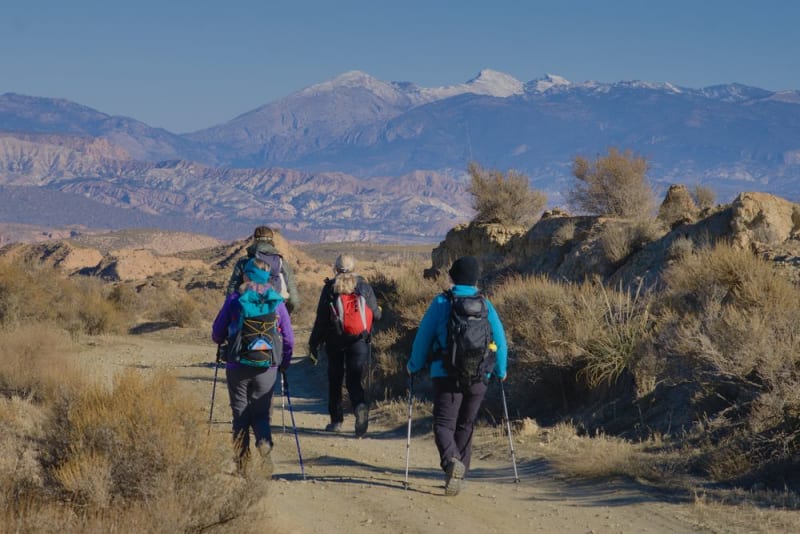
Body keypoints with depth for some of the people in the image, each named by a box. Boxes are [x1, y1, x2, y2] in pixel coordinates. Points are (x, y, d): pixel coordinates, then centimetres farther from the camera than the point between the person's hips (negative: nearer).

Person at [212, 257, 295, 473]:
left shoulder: (234, 298, -2)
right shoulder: (276, 301, 2)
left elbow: (217, 334, 2)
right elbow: (289, 339, 3)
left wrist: (223, 342, 25)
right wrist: (284, 364, 16)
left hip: (238, 366, -1)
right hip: (267, 368, 1)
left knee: (240, 416, 9)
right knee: (261, 414, 11)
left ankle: (242, 467, 7)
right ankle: (265, 447, -16)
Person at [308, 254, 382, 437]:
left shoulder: (330, 288, -5)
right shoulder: (364, 286, -1)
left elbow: (321, 319, -5)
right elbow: (376, 315, 1)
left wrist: (314, 344, 1)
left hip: (334, 341, -1)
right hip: (359, 341, 1)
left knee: (335, 380, 14)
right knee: (355, 380, 4)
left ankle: (336, 420, 18)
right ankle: (360, 405, -24)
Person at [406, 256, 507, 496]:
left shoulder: (441, 303, -4)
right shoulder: (485, 305, 4)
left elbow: (423, 337, -1)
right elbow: (499, 340, 5)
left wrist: (414, 366, 13)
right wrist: (500, 371, 20)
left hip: (447, 375, -3)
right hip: (478, 377, 3)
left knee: (444, 423, -2)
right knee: (465, 426, 16)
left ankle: (451, 461, -29)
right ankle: (459, 475, 18)